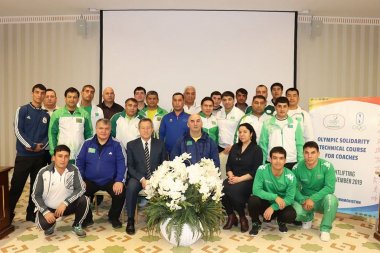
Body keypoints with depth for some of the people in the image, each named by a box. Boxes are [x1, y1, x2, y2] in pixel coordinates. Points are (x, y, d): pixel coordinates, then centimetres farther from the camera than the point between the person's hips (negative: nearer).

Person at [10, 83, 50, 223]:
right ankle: (8, 214, 18)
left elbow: (48, 134, 9)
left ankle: (32, 214, 21)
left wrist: (41, 146, -9)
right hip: (24, 155, -3)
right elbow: (18, 131, -9)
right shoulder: (22, 110, -1)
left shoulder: (46, 115, 9)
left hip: (40, 156, 4)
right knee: (16, 186, 1)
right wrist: (31, 145, -15)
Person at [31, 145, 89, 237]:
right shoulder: (44, 172, -16)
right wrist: (46, 212, -23)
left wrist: (65, 203, -30)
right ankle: (51, 224, 11)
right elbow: (36, 195, -11)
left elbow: (81, 189, -19)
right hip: (48, 208, -1)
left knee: (84, 200, -26)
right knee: (43, 224, -30)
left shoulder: (74, 170, -14)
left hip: (67, 205, 1)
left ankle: (77, 225, 2)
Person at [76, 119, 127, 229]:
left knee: (121, 193, -26)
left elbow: (122, 163, -7)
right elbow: (79, 162, 4)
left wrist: (119, 181, -20)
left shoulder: (116, 144, -1)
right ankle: (87, 218, 7)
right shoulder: (87, 143, 5)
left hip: (110, 181, -1)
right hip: (90, 180, 2)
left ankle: (113, 217, 6)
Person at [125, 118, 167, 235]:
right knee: (131, 186, -33)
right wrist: (142, 179, -16)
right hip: (138, 178, 0)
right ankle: (130, 220, -17)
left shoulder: (160, 144, 8)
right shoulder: (131, 145, 5)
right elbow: (130, 166, -2)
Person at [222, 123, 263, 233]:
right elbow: (228, 165, 12)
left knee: (233, 191, -33)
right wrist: (231, 176, -8)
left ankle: (243, 218, -8)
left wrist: (240, 179, -18)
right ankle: (231, 216, -4)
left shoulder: (257, 149, 1)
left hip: (248, 181, -4)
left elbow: (255, 171, -8)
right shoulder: (235, 147, 18)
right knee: (221, 189, -27)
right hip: (233, 179, 5)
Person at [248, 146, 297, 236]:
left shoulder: (290, 177, -17)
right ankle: (256, 223, 1)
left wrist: (273, 207, -28)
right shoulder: (262, 170, -21)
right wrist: (275, 197, -34)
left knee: (291, 215, -30)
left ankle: (281, 221, 11)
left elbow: (290, 198, -16)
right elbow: (256, 190, -25)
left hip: (281, 206, 1)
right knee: (253, 200, -32)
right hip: (265, 202, -1)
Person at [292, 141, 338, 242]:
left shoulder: (327, 166, -18)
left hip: (321, 199, -1)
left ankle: (325, 229, -12)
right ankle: (308, 217, 13)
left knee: (331, 198, -36)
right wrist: (303, 200, -26)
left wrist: (313, 199, -31)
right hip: (305, 199, 2)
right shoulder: (297, 168, -12)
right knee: (296, 213, -28)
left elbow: (330, 187, -23)